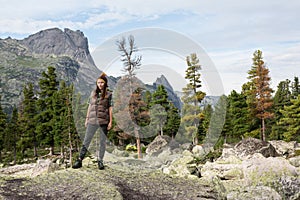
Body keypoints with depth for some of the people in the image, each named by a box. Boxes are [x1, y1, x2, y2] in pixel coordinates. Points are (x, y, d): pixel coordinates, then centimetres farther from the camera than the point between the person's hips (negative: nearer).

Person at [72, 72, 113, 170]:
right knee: (86, 141, 3)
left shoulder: (108, 94, 1)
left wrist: (110, 122, -6)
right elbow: (90, 106, 14)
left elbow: (110, 108, -1)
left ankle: (100, 161, 16)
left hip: (103, 121, -3)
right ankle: (79, 161, 6)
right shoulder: (93, 93, 11)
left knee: (103, 142, 5)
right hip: (92, 120, 3)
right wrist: (87, 119, 12)